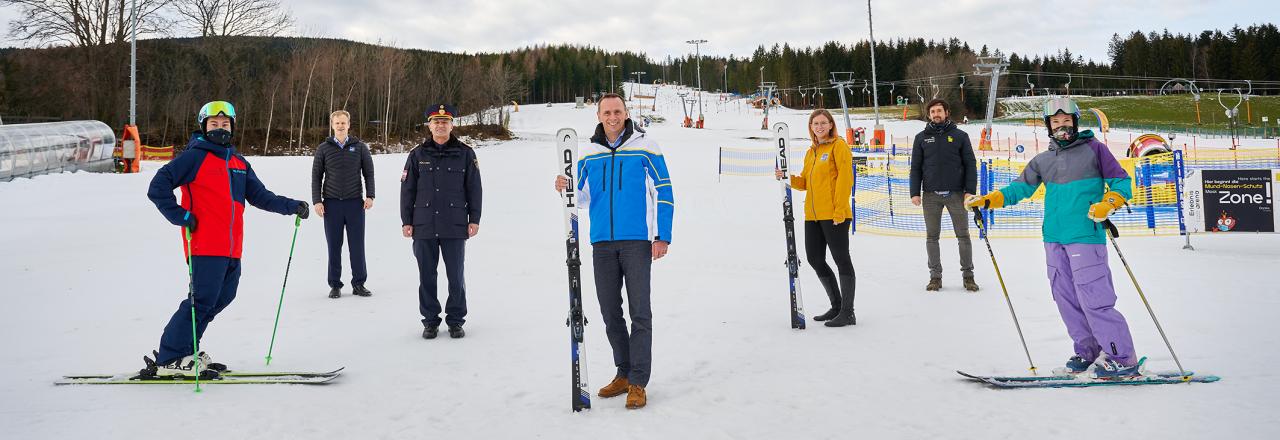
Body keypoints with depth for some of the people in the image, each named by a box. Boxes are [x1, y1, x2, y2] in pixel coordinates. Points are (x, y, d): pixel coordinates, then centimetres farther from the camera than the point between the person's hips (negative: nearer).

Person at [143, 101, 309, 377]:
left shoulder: (239, 163, 20)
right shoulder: (194, 157, -2)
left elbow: (260, 196, 20)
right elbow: (158, 188, -6)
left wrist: (291, 206, 8)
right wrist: (181, 216, -14)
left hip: (232, 250, 8)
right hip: (205, 246, -8)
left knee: (222, 298, 11)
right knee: (202, 300, -10)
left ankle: (182, 352, 22)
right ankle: (169, 360, -1)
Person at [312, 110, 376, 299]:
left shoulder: (359, 147, 6)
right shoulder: (323, 148, 6)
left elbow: (369, 173, 9)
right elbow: (316, 176, 8)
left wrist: (370, 196, -2)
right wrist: (317, 201, 0)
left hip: (355, 203, 0)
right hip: (331, 203, 0)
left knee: (357, 245, 2)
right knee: (334, 246, 3)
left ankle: (359, 284, 11)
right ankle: (335, 285, 11)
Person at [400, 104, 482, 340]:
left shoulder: (465, 153, 4)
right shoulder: (418, 155, 6)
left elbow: (474, 188, 6)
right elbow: (407, 189, 9)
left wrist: (474, 219, 2)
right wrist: (406, 221, 4)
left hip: (455, 226, -1)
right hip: (424, 226, 1)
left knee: (455, 275, 4)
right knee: (427, 276, 7)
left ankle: (456, 320, 16)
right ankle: (430, 320, 18)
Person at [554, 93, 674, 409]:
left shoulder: (645, 148, -1)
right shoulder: (588, 154, 10)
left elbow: (664, 193, 0)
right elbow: (582, 199, 16)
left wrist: (663, 237, -6)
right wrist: (566, 189, -7)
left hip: (637, 241, -4)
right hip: (602, 243, 4)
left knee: (639, 311, -5)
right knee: (610, 311, 9)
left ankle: (638, 383, 0)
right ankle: (624, 373, 22)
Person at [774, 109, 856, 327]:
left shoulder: (838, 146, -4)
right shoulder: (811, 151, 19)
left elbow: (845, 179, -12)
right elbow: (804, 182, 19)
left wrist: (839, 210, -18)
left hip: (834, 215, -8)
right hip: (812, 215, 8)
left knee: (841, 259, -3)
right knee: (815, 259, 11)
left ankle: (848, 313, 3)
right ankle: (837, 306, 25)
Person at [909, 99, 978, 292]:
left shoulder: (960, 136, 3)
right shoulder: (922, 138, 7)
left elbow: (970, 164, 2)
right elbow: (916, 167, 7)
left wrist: (970, 191, -6)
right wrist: (915, 192, -1)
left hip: (956, 193, -1)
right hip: (931, 195, 1)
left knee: (963, 235, 2)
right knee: (932, 237, 5)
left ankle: (968, 274, 11)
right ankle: (935, 276, 13)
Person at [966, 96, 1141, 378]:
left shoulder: (1094, 149, 3)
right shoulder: (1043, 161, 16)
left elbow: (1121, 181, 1)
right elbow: (1021, 187, 15)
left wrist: (1108, 204, -17)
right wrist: (987, 200, 2)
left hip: (1086, 237, -6)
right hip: (1054, 239, 6)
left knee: (1093, 299, -11)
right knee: (1066, 299, 7)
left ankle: (1122, 358, -3)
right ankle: (1088, 350, 19)